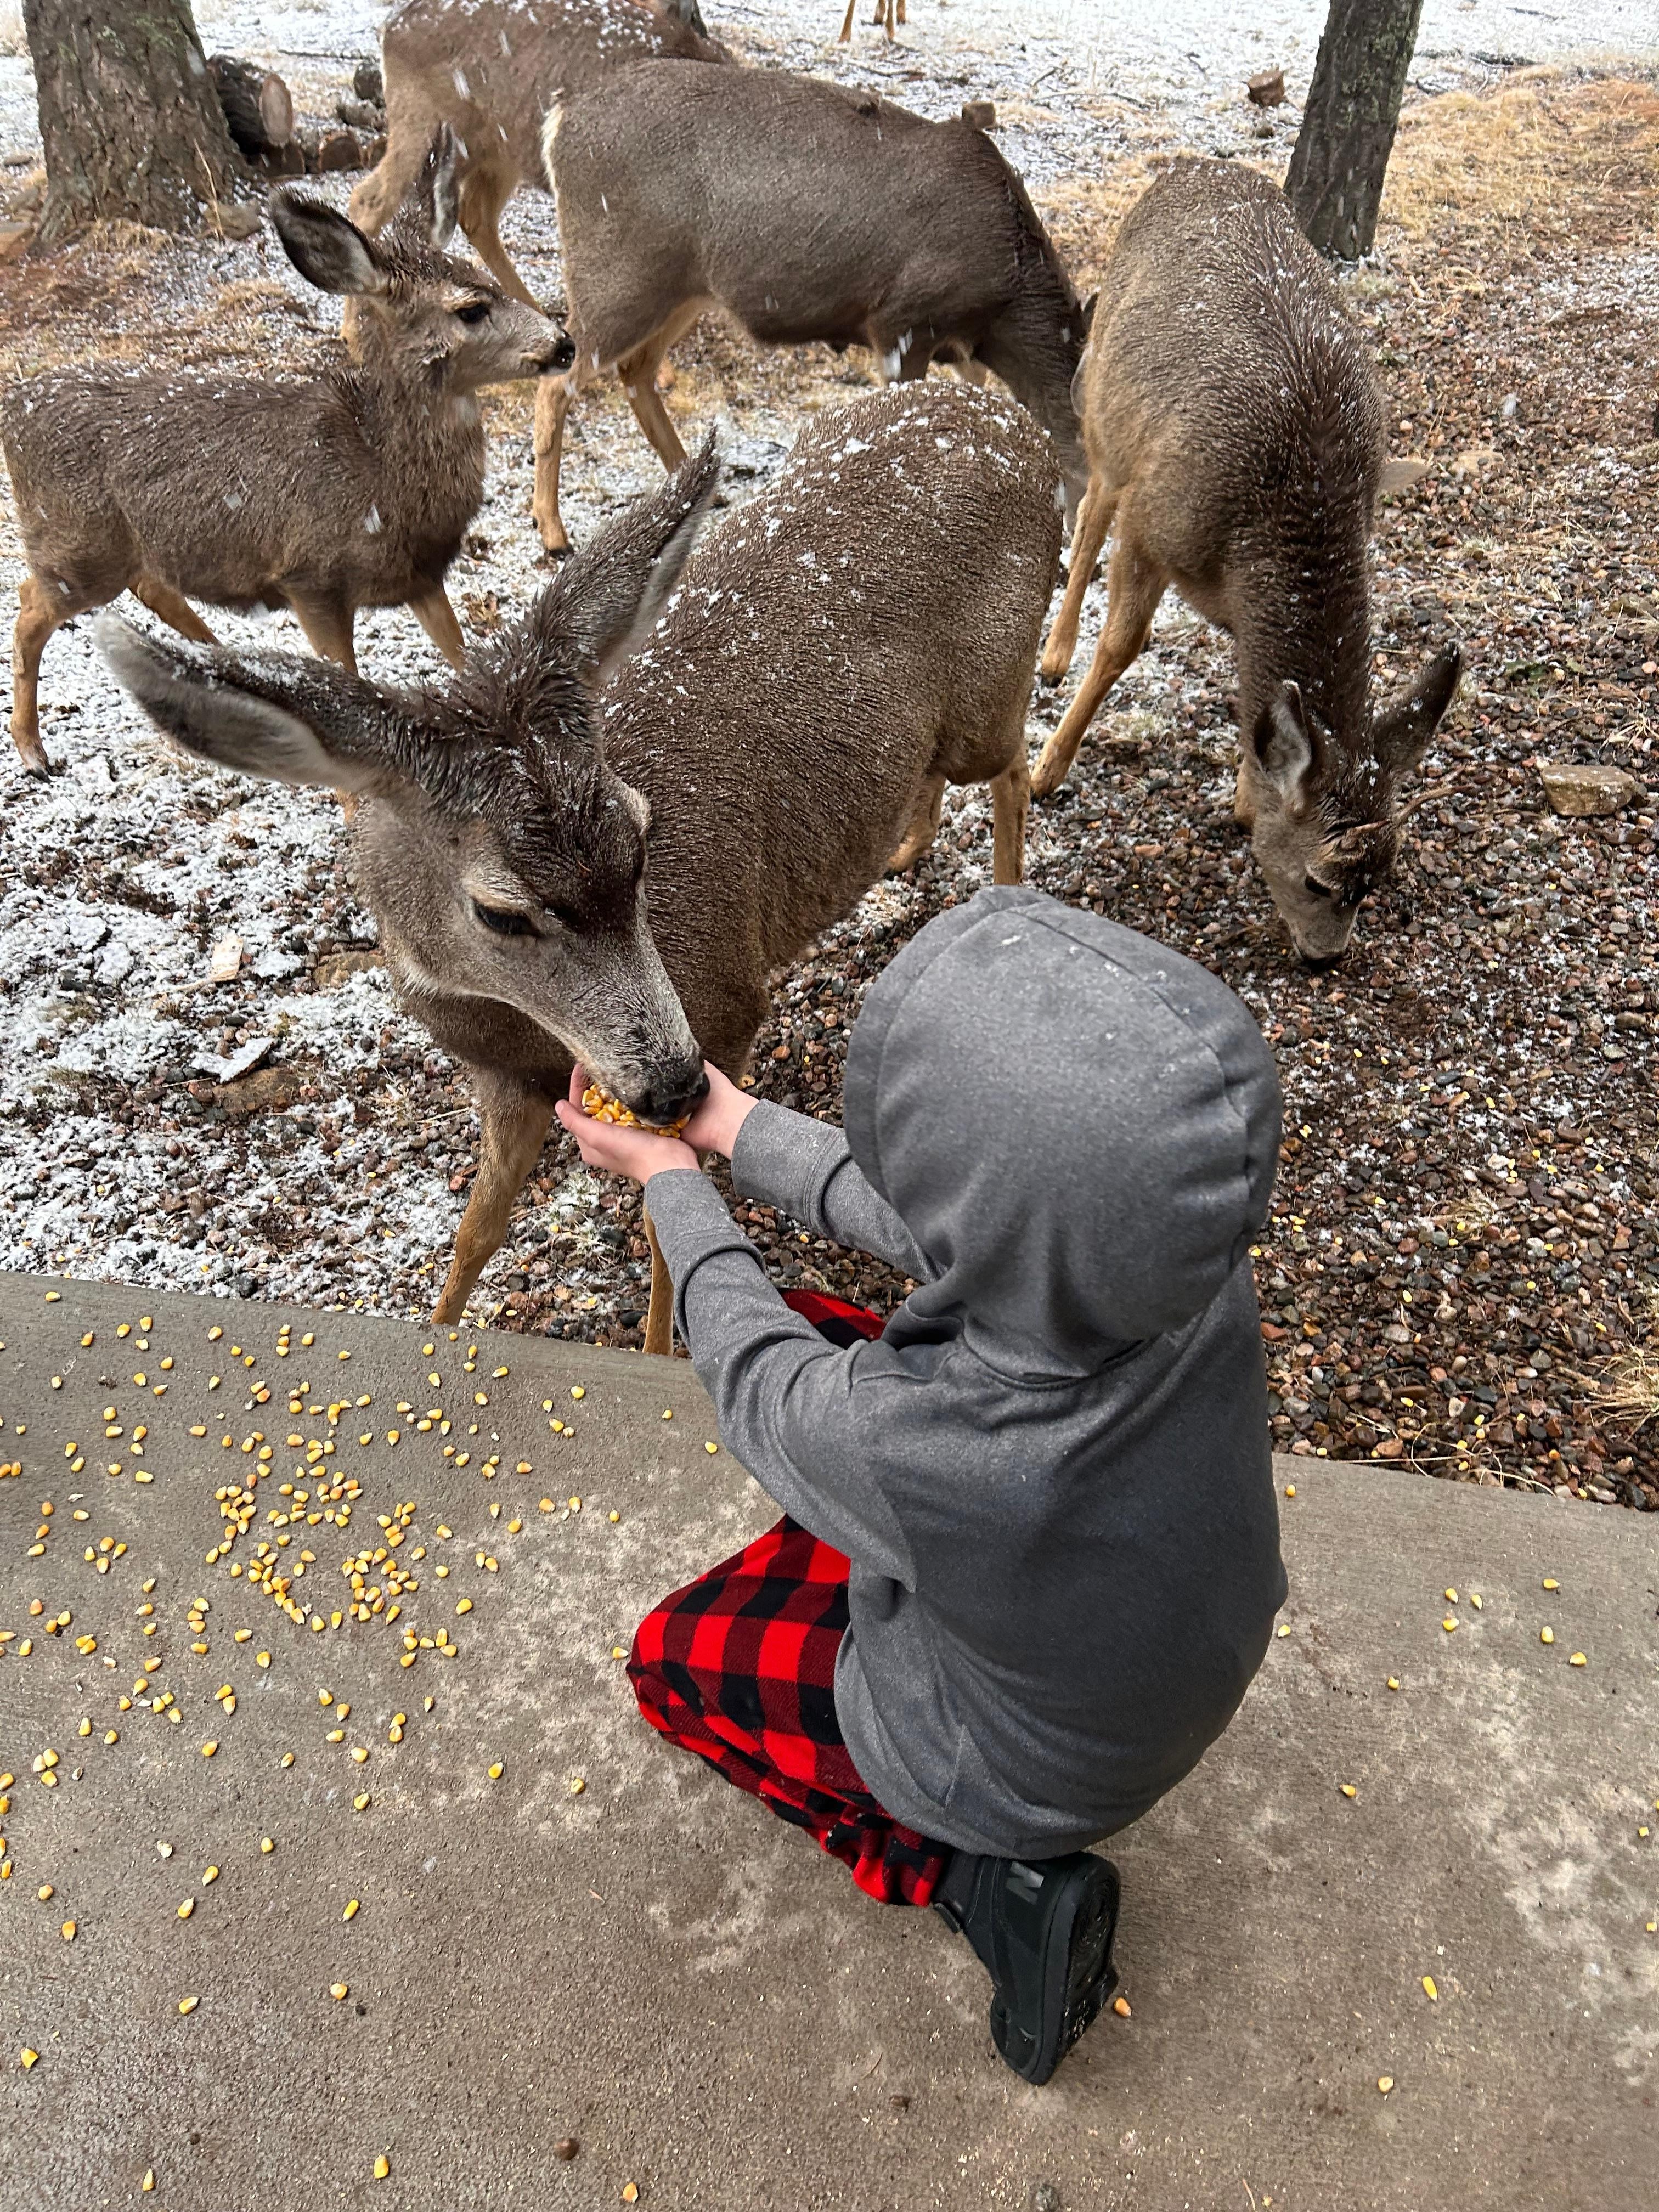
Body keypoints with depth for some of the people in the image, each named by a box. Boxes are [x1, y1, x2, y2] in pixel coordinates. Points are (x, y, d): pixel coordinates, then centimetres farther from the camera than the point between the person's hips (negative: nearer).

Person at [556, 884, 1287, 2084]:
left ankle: (984, 1880, 10)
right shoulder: (1203, 1269, -28)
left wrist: (672, 1182, -3)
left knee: (671, 1659, 19)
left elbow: (756, 1385, -18)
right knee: (816, 1325, 9)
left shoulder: (903, 1447, -44)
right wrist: (739, 1127, 1)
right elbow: (919, 1226, -9)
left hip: (1024, 1762, -5)